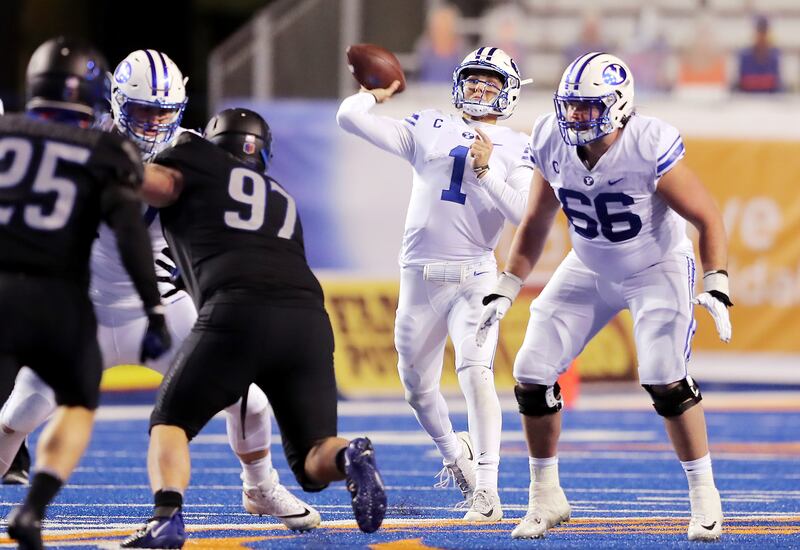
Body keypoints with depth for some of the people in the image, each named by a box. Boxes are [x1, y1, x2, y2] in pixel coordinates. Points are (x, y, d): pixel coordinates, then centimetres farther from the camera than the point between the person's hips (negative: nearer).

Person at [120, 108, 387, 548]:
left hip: (238, 313, -4)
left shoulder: (198, 161, 17)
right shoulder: (283, 201, 34)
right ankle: (350, 458, -23)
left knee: (171, 421, 14)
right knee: (314, 460, 12)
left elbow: (152, 184, 4)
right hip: (308, 320, 4)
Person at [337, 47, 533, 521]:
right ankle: (455, 453, 42)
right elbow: (350, 117, 3)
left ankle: (487, 491, -21)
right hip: (420, 278, 3)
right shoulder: (429, 129, 8)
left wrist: (488, 170, -18)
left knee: (476, 373, -22)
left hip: (474, 277, -3)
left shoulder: (515, 148, 4)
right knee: (418, 388, 12)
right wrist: (377, 93, 16)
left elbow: (525, 213, -11)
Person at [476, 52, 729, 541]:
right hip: (590, 270, 5)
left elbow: (708, 219, -21)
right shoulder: (552, 143, -14)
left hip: (658, 269, -5)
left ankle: (705, 496, -3)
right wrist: (506, 292, -2)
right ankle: (546, 498, 14)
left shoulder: (650, 148, -29)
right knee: (532, 376, -4)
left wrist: (716, 289, -33)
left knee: (665, 380, -22)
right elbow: (536, 222, 1)